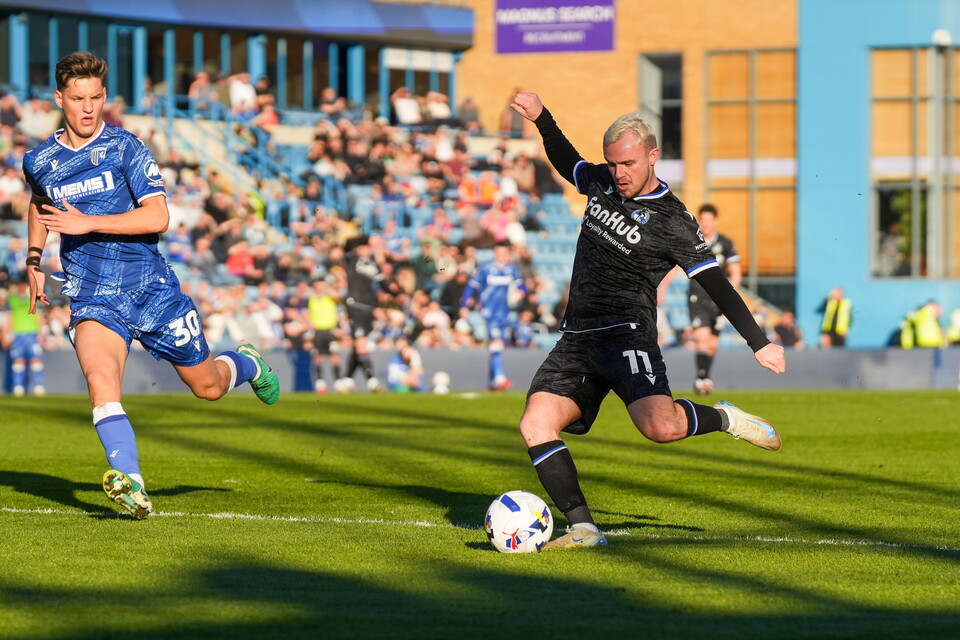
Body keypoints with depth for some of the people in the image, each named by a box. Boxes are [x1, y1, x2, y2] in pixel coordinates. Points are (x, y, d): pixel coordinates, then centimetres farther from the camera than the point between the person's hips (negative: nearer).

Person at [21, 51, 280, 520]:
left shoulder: (124, 147, -8)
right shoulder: (39, 161, 4)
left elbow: (157, 217, -18)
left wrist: (87, 223, -25)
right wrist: (34, 261, 19)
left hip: (151, 287, -1)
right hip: (92, 299, 1)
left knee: (207, 385, 14)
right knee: (100, 380, -29)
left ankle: (247, 365, 51)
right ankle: (131, 487, -42)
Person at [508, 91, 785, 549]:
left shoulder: (672, 223, -6)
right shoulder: (601, 183, 12)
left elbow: (715, 284, -7)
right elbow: (567, 162, 35)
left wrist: (759, 343, -13)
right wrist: (541, 118, 23)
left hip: (627, 335, -6)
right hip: (576, 339, 6)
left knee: (661, 427, -31)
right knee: (535, 425, -14)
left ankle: (723, 419, 2)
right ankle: (582, 528, -14)